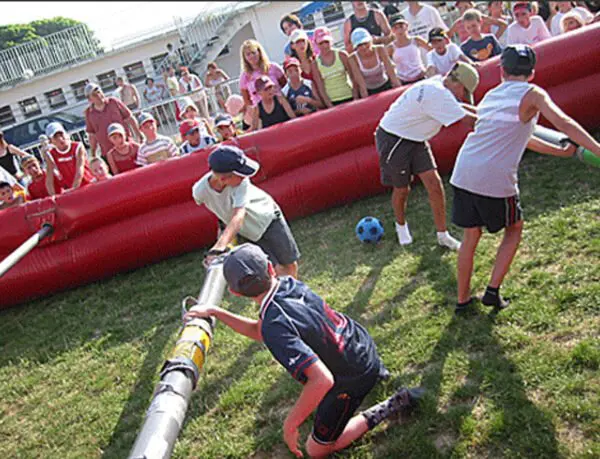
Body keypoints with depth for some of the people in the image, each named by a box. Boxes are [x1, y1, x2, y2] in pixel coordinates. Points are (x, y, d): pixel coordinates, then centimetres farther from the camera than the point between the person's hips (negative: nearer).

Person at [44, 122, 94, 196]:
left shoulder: (78, 147, -8)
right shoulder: (50, 155, -2)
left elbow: (80, 171, -18)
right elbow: (49, 180, -6)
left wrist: (74, 189, -26)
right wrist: (53, 196, -19)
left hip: (89, 185, -1)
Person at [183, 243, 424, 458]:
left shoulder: (276, 325, -34)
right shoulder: (291, 284, -11)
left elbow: (322, 380, -40)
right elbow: (260, 331, 4)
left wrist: (290, 424, -27)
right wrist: (216, 313, -1)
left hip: (352, 380, -8)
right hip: (363, 346, 8)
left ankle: (391, 406, 8)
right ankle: (375, 371, 35)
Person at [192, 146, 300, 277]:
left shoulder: (241, 180, -36)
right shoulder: (200, 191, -29)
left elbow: (238, 216, -45)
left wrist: (219, 247, -59)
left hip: (267, 217, -1)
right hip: (248, 234, 1)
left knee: (290, 265, 10)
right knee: (276, 271, -3)